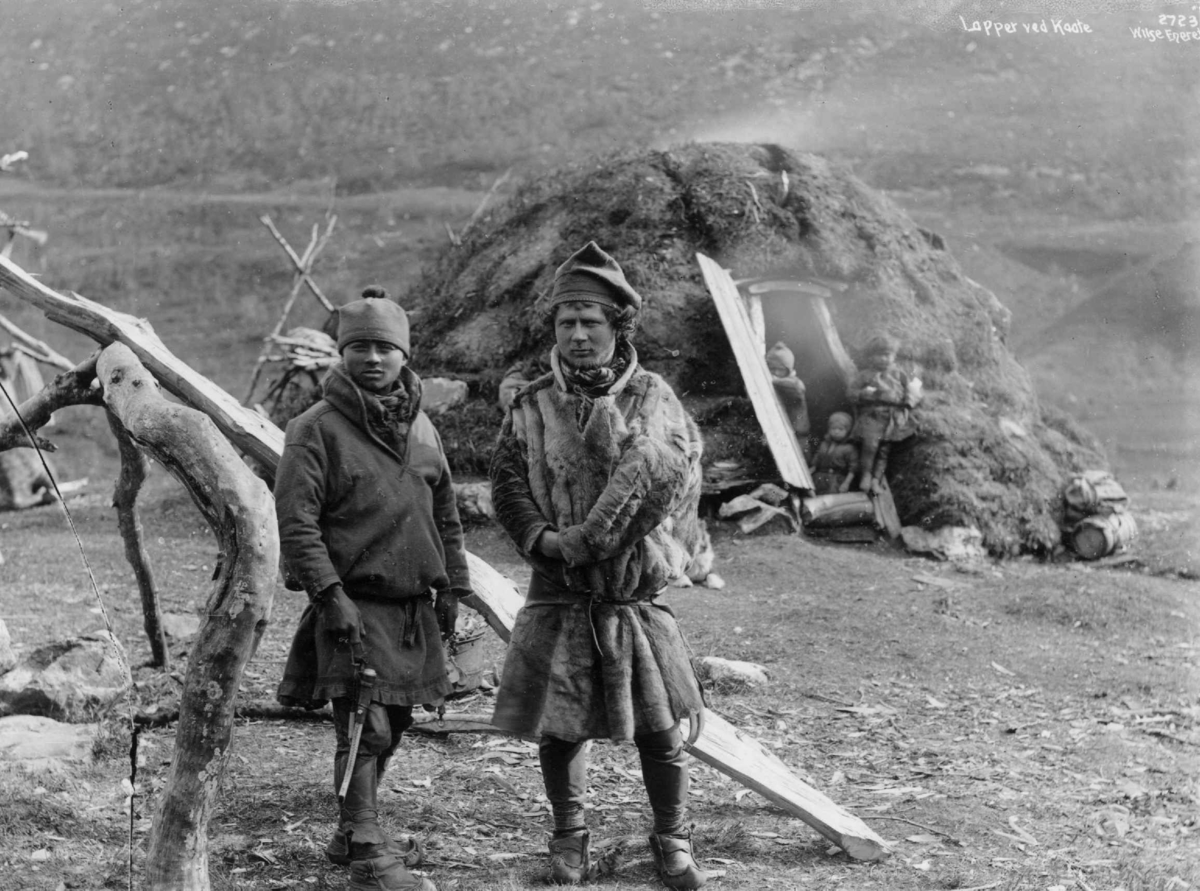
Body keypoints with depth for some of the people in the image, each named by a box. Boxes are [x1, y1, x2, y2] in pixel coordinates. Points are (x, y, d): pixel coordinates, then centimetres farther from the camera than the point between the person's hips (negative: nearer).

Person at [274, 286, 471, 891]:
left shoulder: (420, 428, 12)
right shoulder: (317, 430, -7)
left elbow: (445, 516, 21)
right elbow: (296, 524, -13)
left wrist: (451, 587, 16)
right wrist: (331, 596, -19)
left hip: (413, 608, 7)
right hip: (354, 607, -6)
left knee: (392, 726, 13)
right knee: (366, 729, -13)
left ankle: (352, 835, 27)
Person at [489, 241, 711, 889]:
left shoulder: (653, 400, -1)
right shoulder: (532, 408, 2)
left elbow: (677, 482, -9)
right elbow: (507, 484, 1)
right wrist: (542, 539, -17)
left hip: (636, 594, -1)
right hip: (557, 598, 1)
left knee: (660, 726, 3)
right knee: (558, 725, 6)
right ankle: (569, 839, 26)